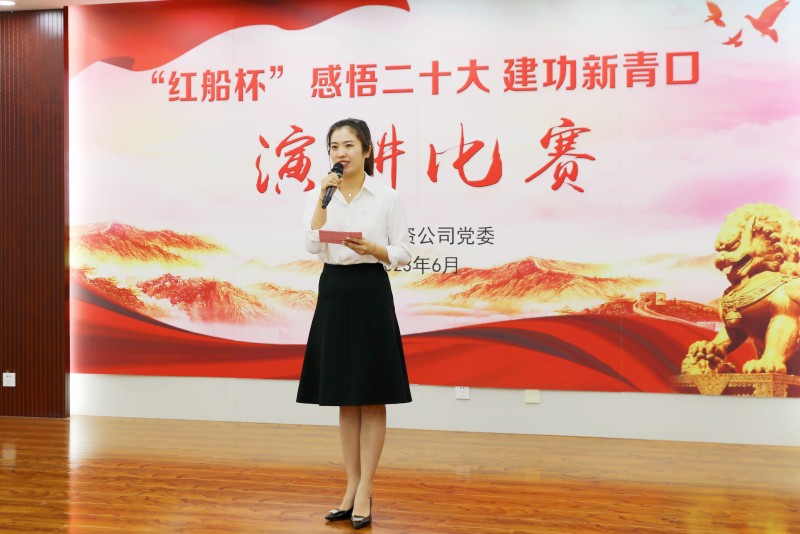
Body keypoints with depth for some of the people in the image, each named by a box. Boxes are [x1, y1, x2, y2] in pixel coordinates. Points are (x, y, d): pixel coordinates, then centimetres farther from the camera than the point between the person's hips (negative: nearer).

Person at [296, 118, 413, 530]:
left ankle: (365, 489, 13)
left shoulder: (386, 197, -2)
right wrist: (323, 198, -14)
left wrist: (372, 248, -19)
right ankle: (352, 486, 22)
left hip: (371, 293, -3)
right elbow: (313, 246, -8)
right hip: (333, 293, 4)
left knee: (371, 398, 2)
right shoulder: (318, 195, 6)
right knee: (345, 399, 10)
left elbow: (404, 253, -2)